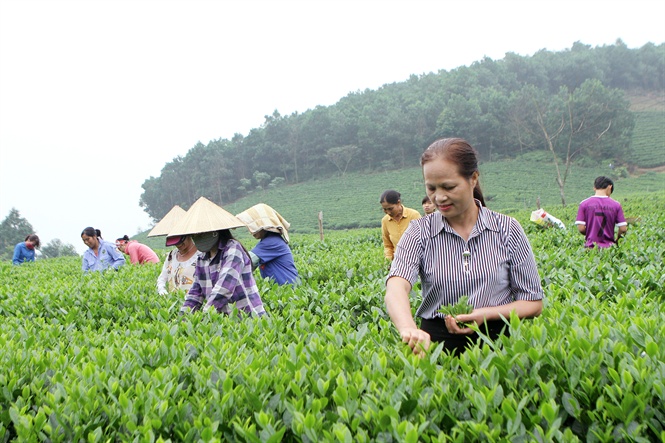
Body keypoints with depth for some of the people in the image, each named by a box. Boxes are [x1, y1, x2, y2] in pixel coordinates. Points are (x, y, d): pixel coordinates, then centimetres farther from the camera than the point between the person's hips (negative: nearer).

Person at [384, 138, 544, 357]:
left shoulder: (507, 230, 4)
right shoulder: (419, 233, 4)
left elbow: (534, 303, 9)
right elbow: (396, 286, -16)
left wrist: (485, 314, -10)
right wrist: (408, 328, -38)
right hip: (436, 341, 1)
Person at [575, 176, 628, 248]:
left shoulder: (584, 204, -1)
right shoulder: (616, 205, 1)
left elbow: (581, 228, -5)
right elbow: (623, 229, -1)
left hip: (590, 247, 0)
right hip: (609, 247, 1)